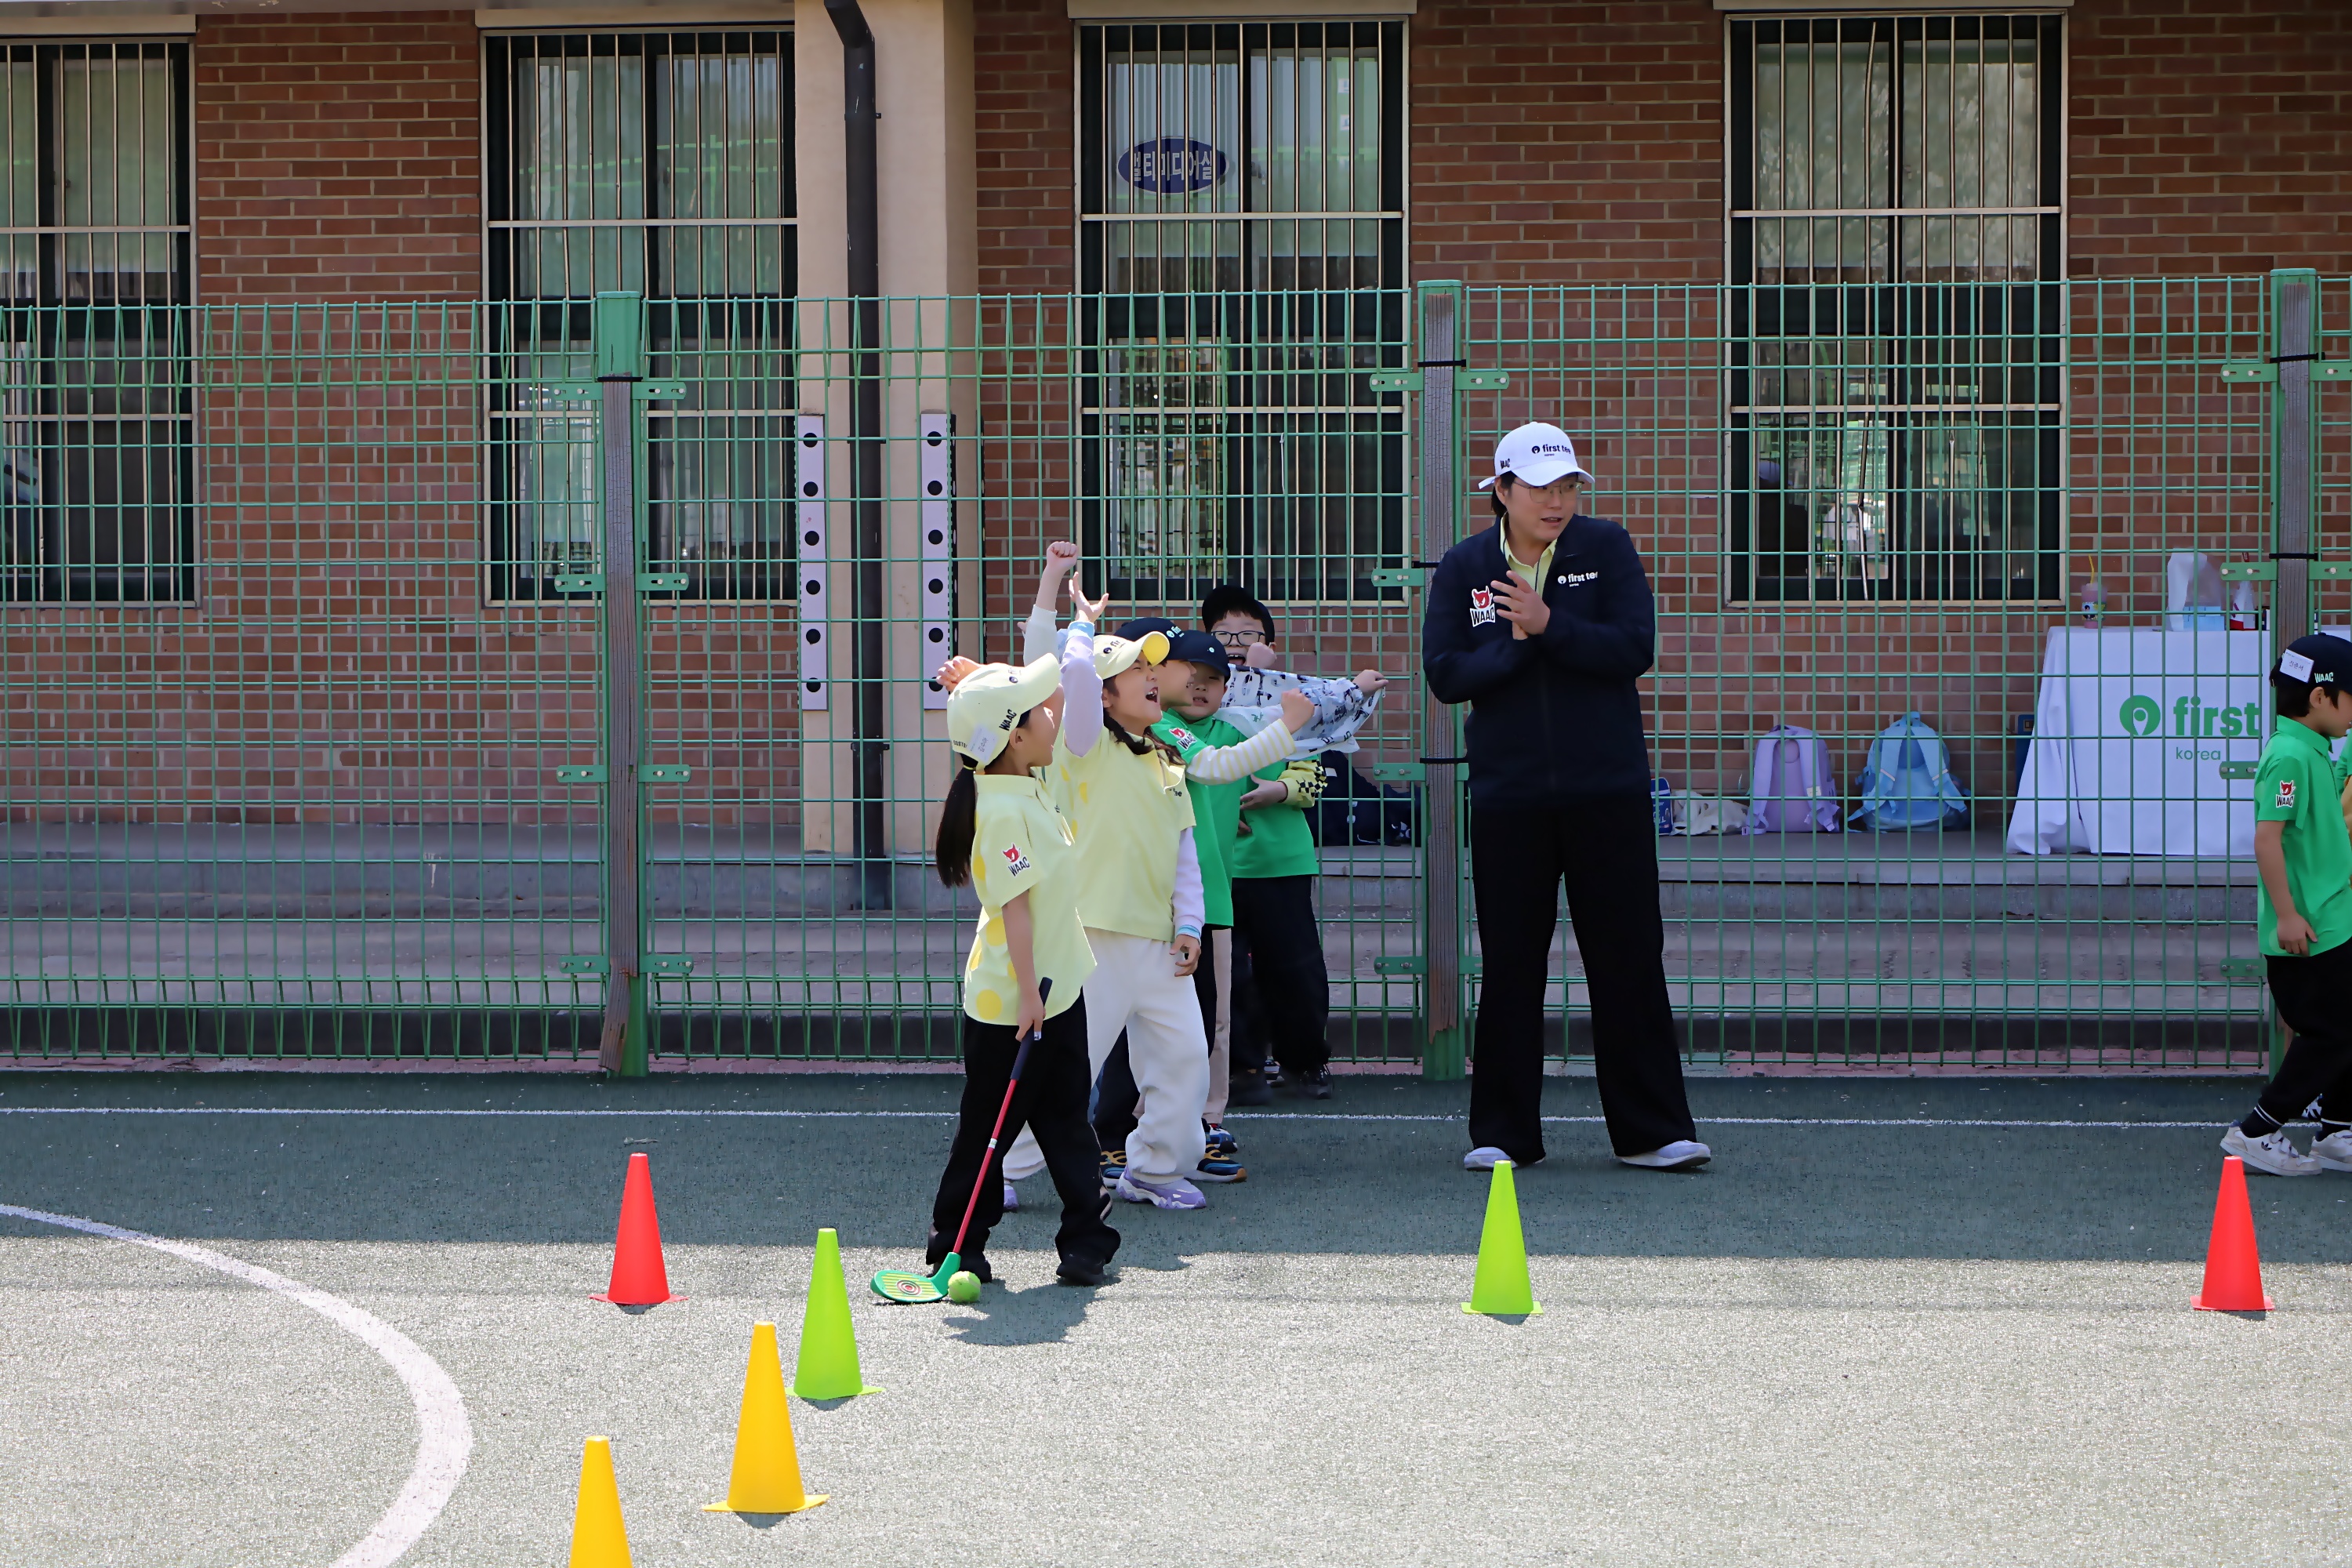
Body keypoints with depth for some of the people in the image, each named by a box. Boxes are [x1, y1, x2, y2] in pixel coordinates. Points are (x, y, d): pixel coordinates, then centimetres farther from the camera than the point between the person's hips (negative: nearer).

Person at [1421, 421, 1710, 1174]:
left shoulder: (1606, 548, -1)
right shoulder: (1463, 567, 2)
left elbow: (1635, 649, -10)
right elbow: (1444, 674, -4)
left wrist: (1550, 625, -20)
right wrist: (1515, 646, -17)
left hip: (1608, 792, -1)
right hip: (1508, 795, 1)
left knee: (1629, 959, 2)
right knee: (1511, 964, 6)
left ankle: (1652, 1131, 10)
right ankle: (1502, 1132, 15)